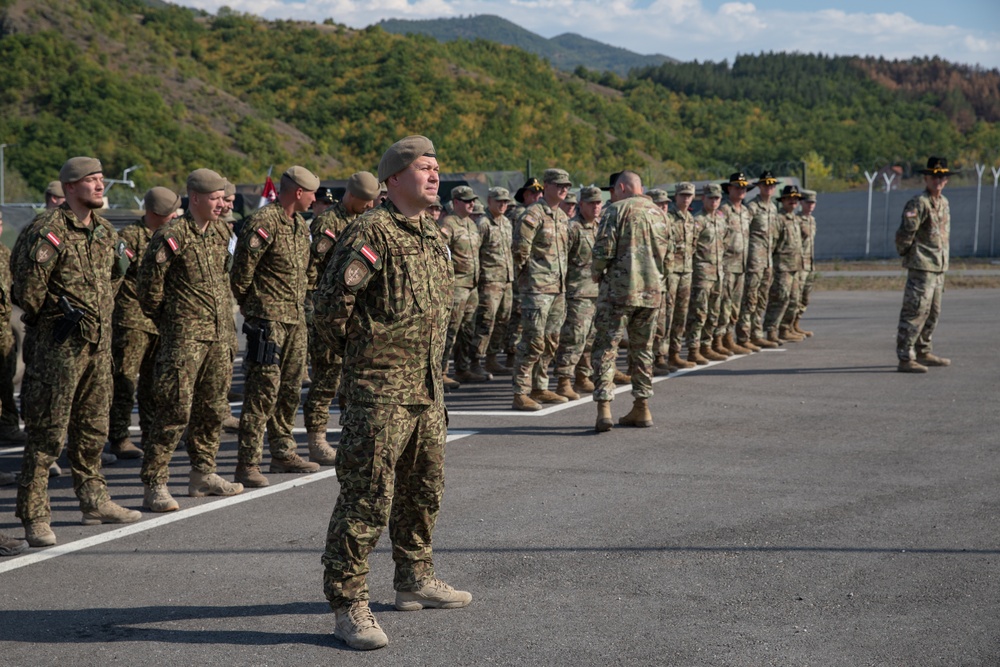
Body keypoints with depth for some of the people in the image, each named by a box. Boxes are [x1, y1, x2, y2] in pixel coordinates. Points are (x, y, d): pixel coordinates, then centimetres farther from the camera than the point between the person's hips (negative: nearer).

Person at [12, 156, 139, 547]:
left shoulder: (105, 230, 11)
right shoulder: (50, 230, -13)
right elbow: (27, 288, -15)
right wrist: (55, 313, -5)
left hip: (99, 341, 8)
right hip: (61, 342, -8)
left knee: (93, 427, 17)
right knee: (48, 430, -5)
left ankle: (95, 502, 28)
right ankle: (34, 517, -1)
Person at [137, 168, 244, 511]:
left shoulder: (222, 232, 11)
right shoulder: (172, 236, -12)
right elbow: (149, 284, -9)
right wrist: (167, 321, 2)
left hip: (220, 335, 7)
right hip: (184, 337, -7)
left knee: (212, 408, 14)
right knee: (175, 409, -9)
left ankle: (203, 475, 26)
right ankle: (154, 486, -5)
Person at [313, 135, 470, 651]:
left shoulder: (432, 237, 14)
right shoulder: (372, 232, -15)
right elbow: (331, 301, -20)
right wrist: (353, 350, -4)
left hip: (427, 389, 9)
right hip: (380, 390, -9)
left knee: (423, 490, 19)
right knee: (366, 497, -7)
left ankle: (414, 580, 36)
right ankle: (348, 608, -1)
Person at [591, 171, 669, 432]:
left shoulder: (618, 209, -6)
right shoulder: (659, 213, 12)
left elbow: (604, 249, -12)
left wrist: (596, 272, 6)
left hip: (621, 289, -6)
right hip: (652, 290, 6)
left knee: (606, 347, -2)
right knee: (642, 349, 16)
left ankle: (604, 408, -12)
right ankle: (641, 409, 19)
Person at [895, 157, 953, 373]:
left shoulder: (944, 203, 14)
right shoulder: (919, 203, -14)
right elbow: (905, 232, -17)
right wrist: (904, 253, -5)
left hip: (939, 267, 9)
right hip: (921, 267, -9)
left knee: (932, 313, 16)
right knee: (915, 312, -10)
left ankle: (923, 353, 28)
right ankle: (905, 359, -8)